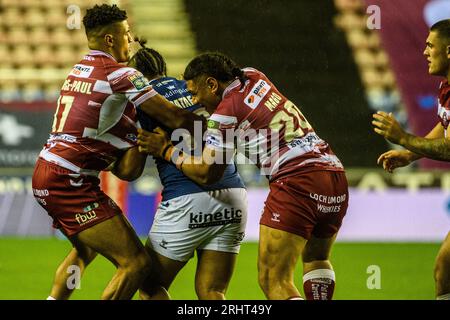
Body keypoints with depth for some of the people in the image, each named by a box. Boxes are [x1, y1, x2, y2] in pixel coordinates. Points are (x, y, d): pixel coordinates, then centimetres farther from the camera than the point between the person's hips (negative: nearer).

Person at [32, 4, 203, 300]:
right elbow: (175, 118, -12)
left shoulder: (80, 69, 16)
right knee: (136, 263, -13)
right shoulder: (119, 75, -11)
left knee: (85, 251, 35)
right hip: (69, 182, -10)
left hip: (45, 176, 10)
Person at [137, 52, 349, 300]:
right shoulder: (254, 77, 17)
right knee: (316, 258, 27)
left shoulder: (224, 115, -4)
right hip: (334, 171, 8)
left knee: (273, 280, -8)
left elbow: (207, 173, 4)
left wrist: (167, 151, 14)